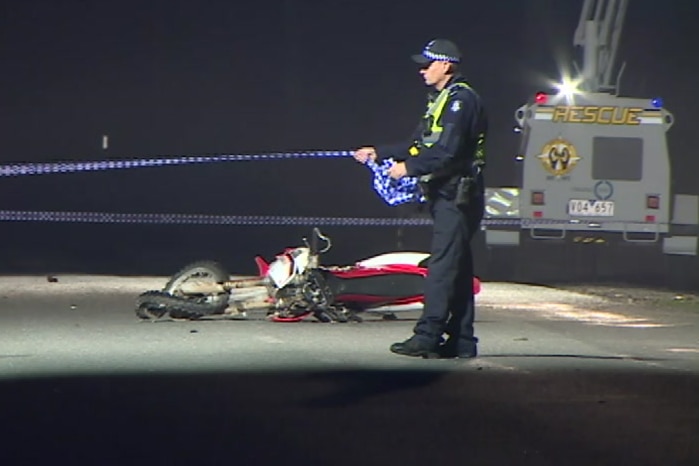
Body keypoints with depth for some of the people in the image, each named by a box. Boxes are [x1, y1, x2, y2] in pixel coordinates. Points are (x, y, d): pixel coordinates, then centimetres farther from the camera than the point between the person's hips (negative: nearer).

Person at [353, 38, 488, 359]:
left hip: (458, 196, -10)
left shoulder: (461, 99, -12)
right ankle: (461, 341, 11)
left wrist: (409, 168, -17)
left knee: (443, 265, -12)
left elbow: (447, 151, -22)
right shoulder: (441, 100, 21)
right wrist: (378, 153, 19)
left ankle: (428, 336, -15)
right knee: (457, 268, 9)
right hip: (447, 195, 10)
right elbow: (419, 145, 23)